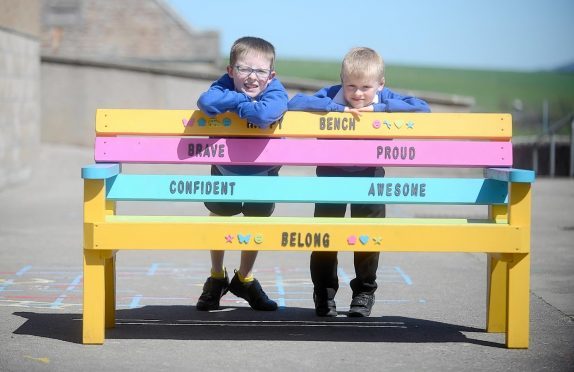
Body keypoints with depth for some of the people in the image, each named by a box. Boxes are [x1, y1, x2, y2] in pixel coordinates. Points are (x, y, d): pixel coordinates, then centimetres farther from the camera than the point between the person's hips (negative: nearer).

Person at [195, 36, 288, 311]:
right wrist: (241, 98, -47)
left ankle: (244, 279, 36)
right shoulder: (226, 84, -30)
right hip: (225, 170, 1)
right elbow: (207, 102, -52)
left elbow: (264, 115, -58)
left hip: (263, 173, -1)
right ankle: (217, 277, 39)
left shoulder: (275, 92, -35)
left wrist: (234, 102, -42)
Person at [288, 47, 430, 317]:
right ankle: (324, 293, 21)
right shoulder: (332, 95, -22)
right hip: (331, 176, -1)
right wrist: (338, 108, -39)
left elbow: (422, 108, -27)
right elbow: (295, 104, -34)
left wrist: (379, 108, -33)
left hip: (369, 177, 1)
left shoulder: (384, 99, -17)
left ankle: (364, 293, 22)